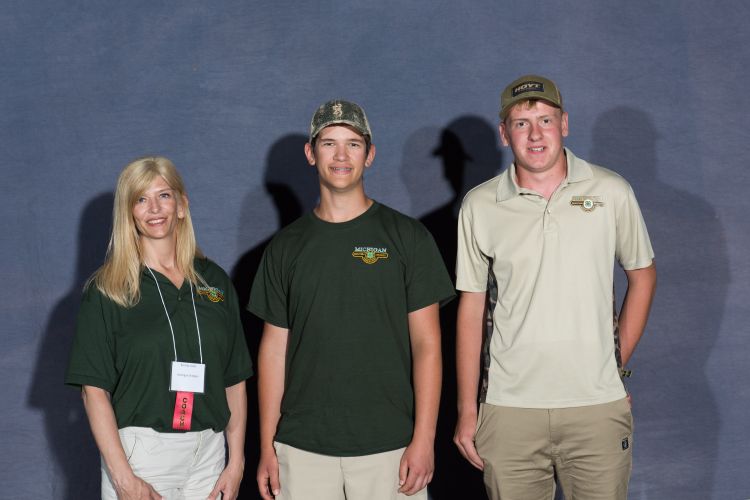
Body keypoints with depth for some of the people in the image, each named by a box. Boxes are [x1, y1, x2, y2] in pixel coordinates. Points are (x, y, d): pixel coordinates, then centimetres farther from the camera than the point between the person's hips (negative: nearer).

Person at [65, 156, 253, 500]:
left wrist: (237, 461, 2)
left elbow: (235, 379, 9)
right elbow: (94, 389, -6)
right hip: (139, 451, -3)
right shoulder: (107, 290, -1)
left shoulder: (214, 281, 8)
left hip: (208, 450, 3)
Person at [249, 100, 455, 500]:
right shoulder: (286, 246, 9)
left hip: (388, 447, -2)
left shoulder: (407, 237, 1)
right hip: (302, 448, 2)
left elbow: (426, 343, -2)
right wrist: (267, 447, 4)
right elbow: (274, 347, 9)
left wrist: (423, 440, -10)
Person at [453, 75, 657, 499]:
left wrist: (617, 362, 6)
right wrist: (467, 410, 4)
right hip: (509, 408, 0)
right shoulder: (480, 205, 3)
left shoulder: (612, 192, 2)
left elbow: (643, 276, 13)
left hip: (597, 406, 0)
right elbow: (472, 307, 6)